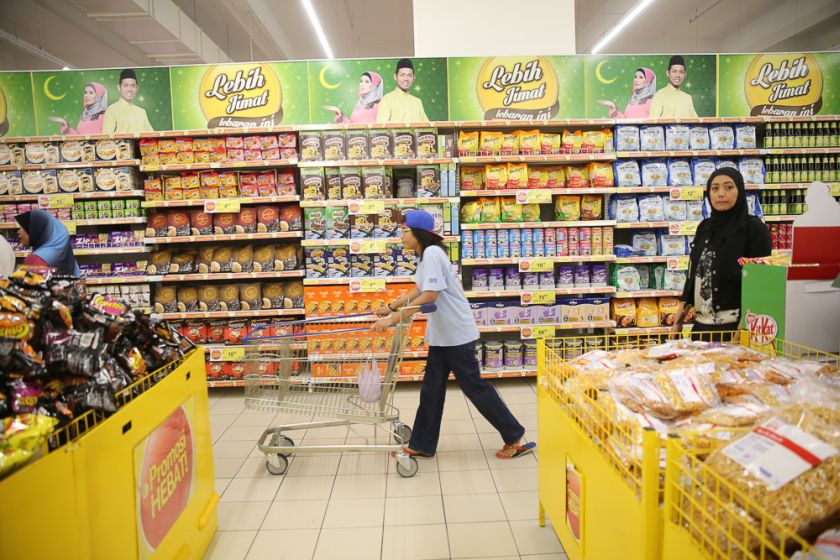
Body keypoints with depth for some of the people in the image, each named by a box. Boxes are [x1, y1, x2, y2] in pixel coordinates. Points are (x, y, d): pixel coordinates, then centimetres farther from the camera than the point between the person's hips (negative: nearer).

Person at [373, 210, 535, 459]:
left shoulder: (432, 254, -19)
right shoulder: (425, 256, 12)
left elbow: (429, 296, -28)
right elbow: (419, 290, 25)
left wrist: (393, 320, -27)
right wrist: (390, 307, 27)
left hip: (456, 334, -10)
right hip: (441, 334, 10)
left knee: (474, 386, 1)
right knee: (431, 389, 11)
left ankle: (516, 439, 16)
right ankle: (422, 445, 21)